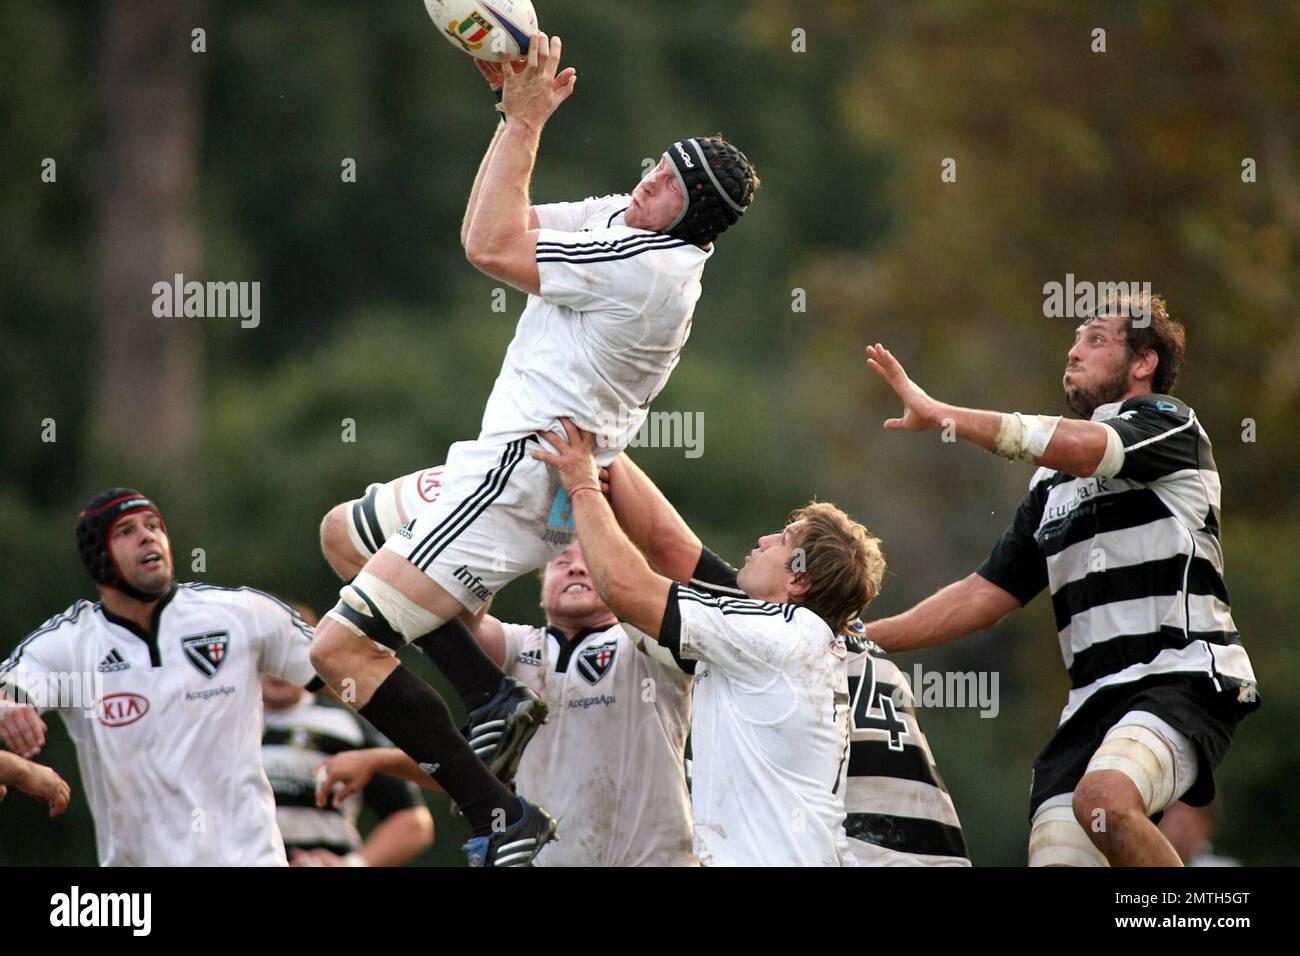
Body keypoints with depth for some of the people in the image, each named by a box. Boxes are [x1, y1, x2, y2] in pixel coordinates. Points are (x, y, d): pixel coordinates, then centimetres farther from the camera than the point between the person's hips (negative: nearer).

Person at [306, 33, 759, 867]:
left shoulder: (647, 266, -21)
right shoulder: (620, 221, 9)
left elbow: (490, 246, -21)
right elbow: (495, 227, 16)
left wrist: (526, 120, -15)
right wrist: (520, 110, 7)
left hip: (518, 482, -11)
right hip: (523, 465, 11)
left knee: (342, 646, -15)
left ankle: (503, 819, -16)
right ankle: (495, 698, 13)